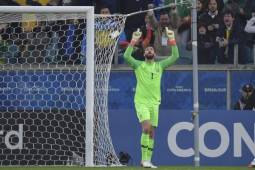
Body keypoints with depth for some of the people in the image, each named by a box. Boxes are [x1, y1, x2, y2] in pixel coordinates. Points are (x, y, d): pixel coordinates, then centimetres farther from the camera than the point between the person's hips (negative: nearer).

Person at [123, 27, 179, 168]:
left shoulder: (160, 66, 9)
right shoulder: (138, 65, 1)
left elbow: (175, 56, 2)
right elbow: (126, 56, -16)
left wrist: (172, 39, -7)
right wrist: (134, 41, -22)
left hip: (154, 103, 4)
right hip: (141, 102, -4)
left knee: (151, 133, 5)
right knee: (147, 127, -21)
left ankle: (148, 160, 11)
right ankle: (144, 158, -17)